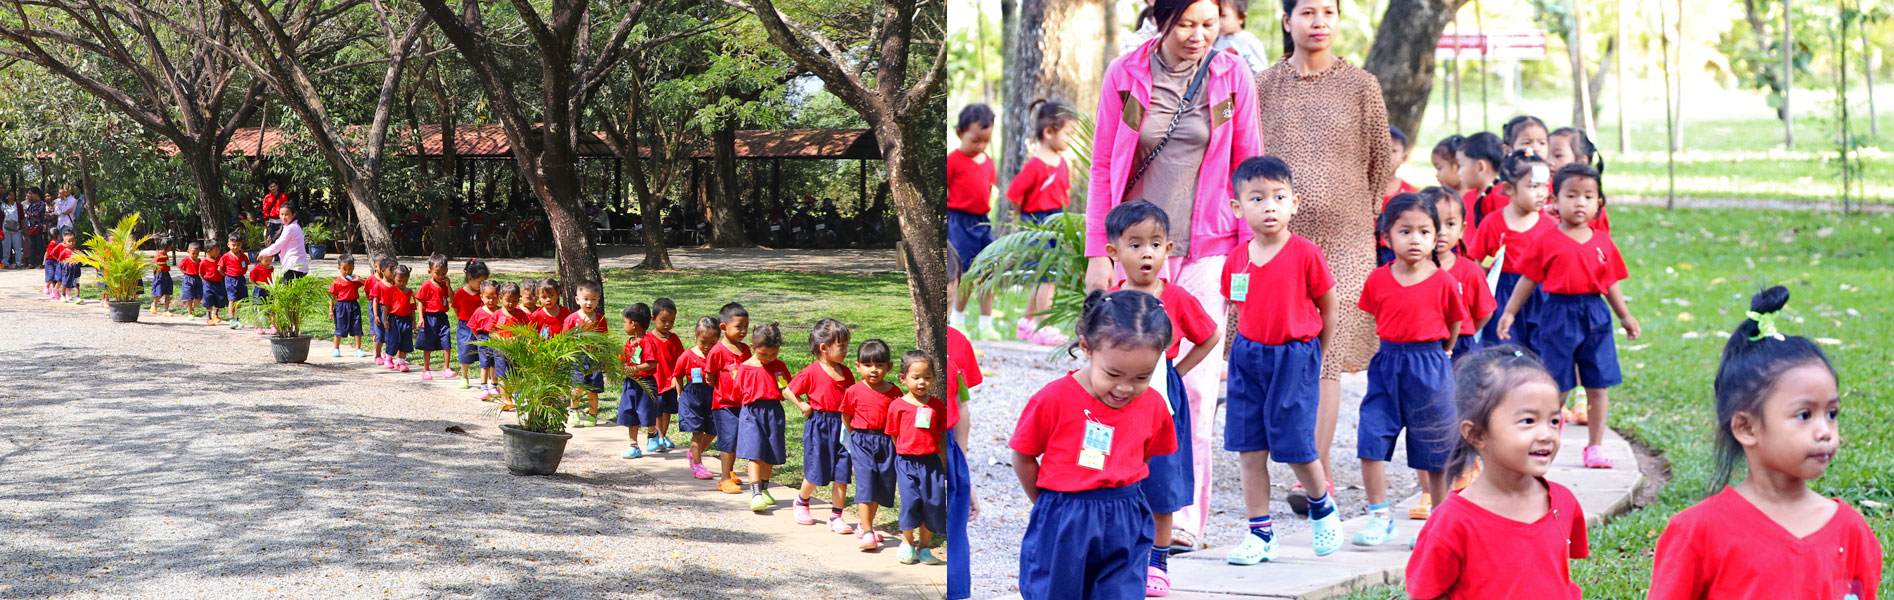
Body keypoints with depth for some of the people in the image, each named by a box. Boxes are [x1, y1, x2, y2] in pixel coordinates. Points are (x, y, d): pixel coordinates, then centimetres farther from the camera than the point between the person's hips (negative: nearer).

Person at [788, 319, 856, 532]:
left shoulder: (845, 372, 7)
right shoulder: (812, 372, -8)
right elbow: (790, 390, 1)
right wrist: (803, 406, -10)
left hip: (841, 425, 4)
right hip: (818, 426, -4)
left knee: (841, 474, 0)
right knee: (816, 473, 3)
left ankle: (836, 517, 8)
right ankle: (801, 502, 33)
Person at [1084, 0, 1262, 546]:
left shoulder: (1233, 77, 2)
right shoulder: (1125, 74, 1)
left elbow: (1249, 169, 7)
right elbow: (1103, 166, 6)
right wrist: (1097, 252, 2)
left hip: (1207, 248, 0)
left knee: (1196, 382, -6)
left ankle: (1186, 516, 3)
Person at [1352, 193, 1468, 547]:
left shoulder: (1443, 281, -6)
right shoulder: (1378, 280, 0)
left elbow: (1455, 323, 7)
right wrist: (1392, 348, 9)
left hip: (1429, 368, -2)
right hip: (1386, 365, 2)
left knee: (1434, 453, 7)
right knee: (1370, 441, -8)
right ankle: (1379, 518, 2)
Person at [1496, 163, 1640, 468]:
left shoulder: (1602, 242, 8)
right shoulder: (1546, 242, -3)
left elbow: (1610, 283, 16)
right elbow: (1528, 279, 2)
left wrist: (1625, 317, 19)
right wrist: (1509, 312, 1)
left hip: (1595, 316, 3)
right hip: (1557, 315, -3)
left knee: (1598, 385, 5)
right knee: (1556, 386, 1)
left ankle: (1596, 447, 16)